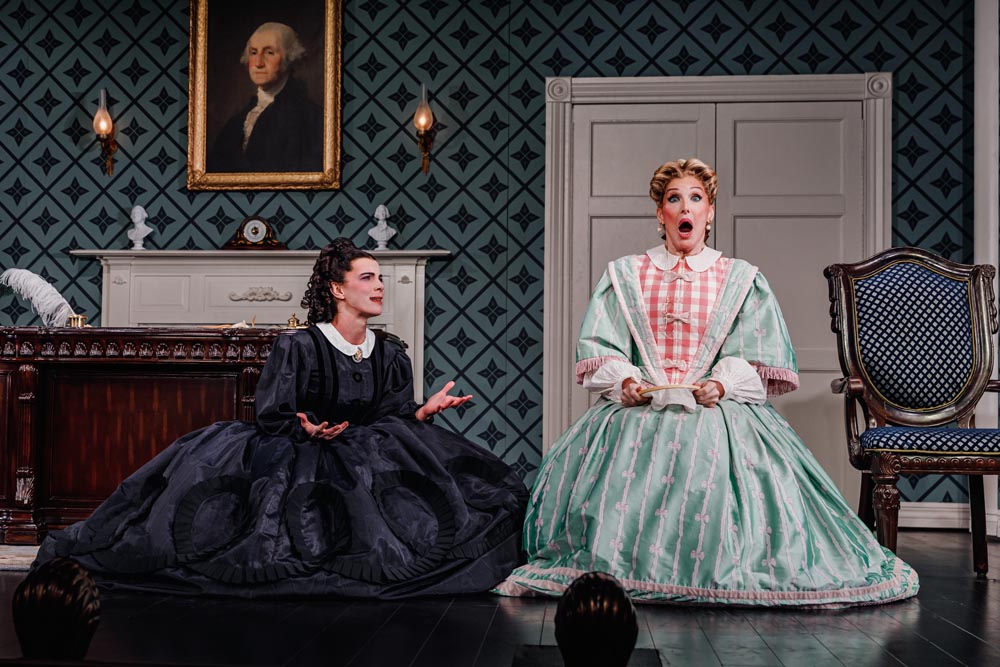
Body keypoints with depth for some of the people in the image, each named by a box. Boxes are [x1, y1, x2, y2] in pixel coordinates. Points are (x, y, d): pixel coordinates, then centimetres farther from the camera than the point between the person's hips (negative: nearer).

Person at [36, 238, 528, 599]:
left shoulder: (391, 356, 8)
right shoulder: (297, 347, -7)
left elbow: (397, 423, 9)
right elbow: (270, 418, -8)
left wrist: (428, 409, -9)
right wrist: (305, 429, -27)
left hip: (367, 464, 4)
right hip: (294, 464, -3)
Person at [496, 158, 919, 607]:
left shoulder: (740, 280, 13)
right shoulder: (624, 275, 16)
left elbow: (760, 360, 5)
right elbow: (598, 348, 7)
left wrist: (721, 384, -15)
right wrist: (625, 380, -13)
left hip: (717, 407, -1)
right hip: (637, 406, 1)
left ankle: (725, 572, -9)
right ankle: (612, 567, -5)